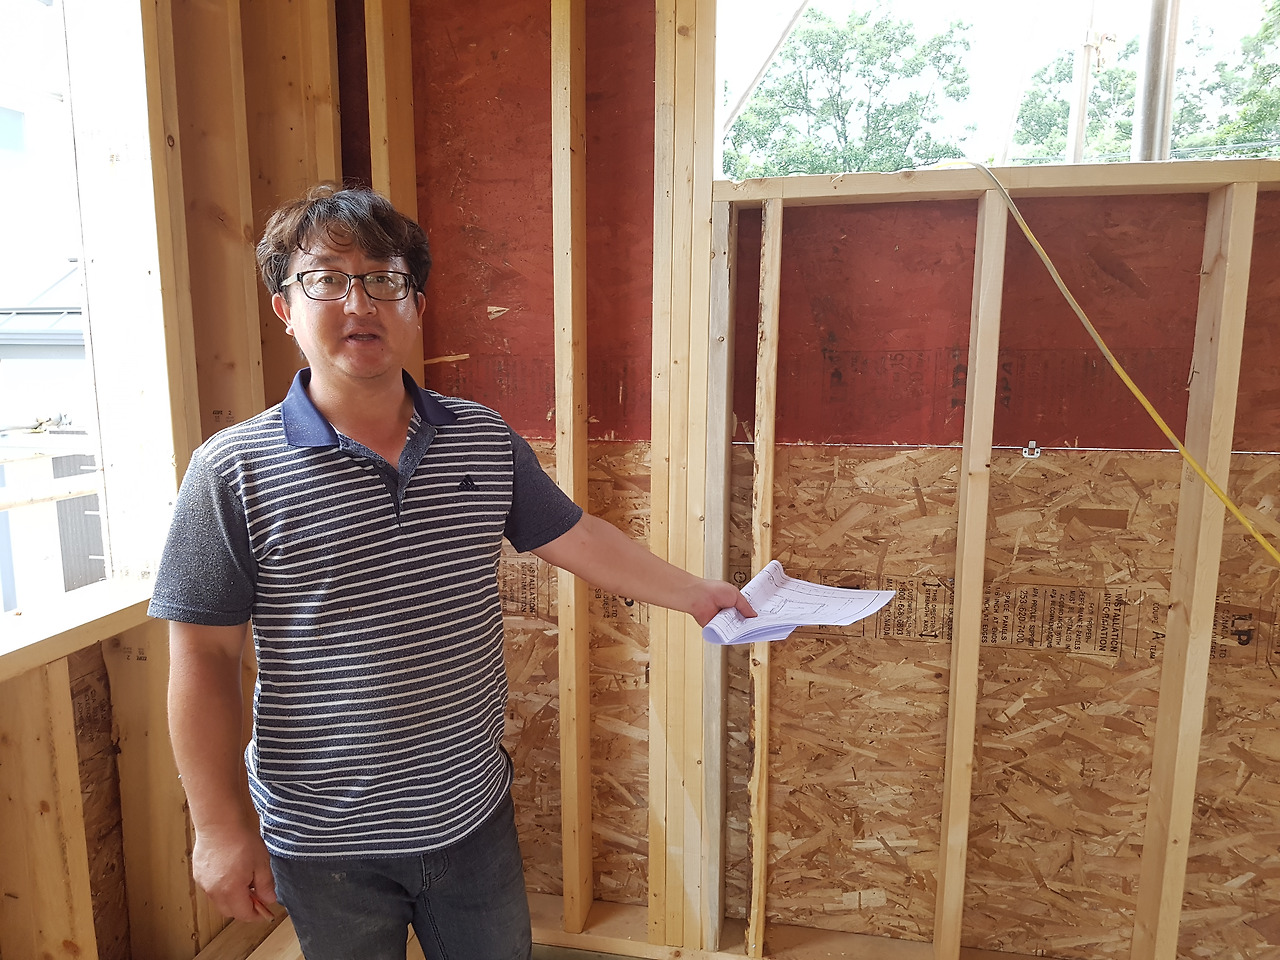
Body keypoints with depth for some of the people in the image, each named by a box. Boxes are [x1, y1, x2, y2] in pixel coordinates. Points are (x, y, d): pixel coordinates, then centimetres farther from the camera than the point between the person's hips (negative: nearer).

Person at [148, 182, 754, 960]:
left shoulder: (485, 440, -3)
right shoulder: (234, 472, -14)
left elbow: (575, 538, 6)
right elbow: (204, 659, -10)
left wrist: (695, 594, 10)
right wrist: (222, 827, -8)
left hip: (474, 813, 4)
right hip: (326, 842, -3)